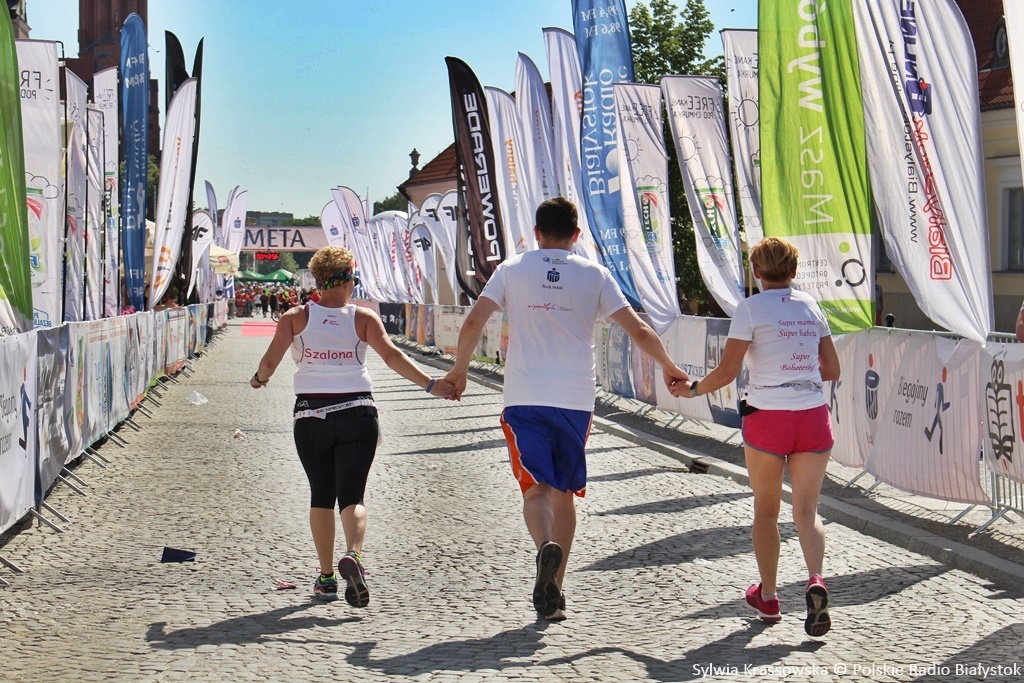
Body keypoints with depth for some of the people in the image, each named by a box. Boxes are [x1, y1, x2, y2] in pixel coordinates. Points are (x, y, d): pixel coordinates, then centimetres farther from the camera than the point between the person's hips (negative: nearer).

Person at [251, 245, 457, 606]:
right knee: (351, 496, 0)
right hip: (357, 413, -1)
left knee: (321, 496, 13)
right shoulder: (363, 318, 1)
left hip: (311, 415, 1)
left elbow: (269, 362, -4)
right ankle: (353, 555, -28)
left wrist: (258, 379, 17)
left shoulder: (296, 317, 2)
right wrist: (430, 385, -10)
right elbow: (392, 355, -11)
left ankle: (326, 577, 15)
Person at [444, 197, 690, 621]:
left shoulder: (512, 269, 5)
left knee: (536, 487, -1)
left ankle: (546, 548, -33)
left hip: (524, 397, -1)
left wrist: (459, 371, 12)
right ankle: (554, 591, 14)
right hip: (576, 399, 1)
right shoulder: (594, 275, 5)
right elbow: (638, 331, 2)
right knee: (565, 492, 12)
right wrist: (668, 367, 18)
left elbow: (473, 323, -3)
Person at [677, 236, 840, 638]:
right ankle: (816, 582, -17)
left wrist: (693, 390, 9)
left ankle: (767, 597, 22)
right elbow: (832, 371, 13)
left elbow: (726, 372, -8)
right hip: (814, 418, 3)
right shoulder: (810, 306, 9)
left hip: (767, 419, -3)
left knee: (766, 509, 14)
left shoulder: (751, 309, -4)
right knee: (806, 510, 8)